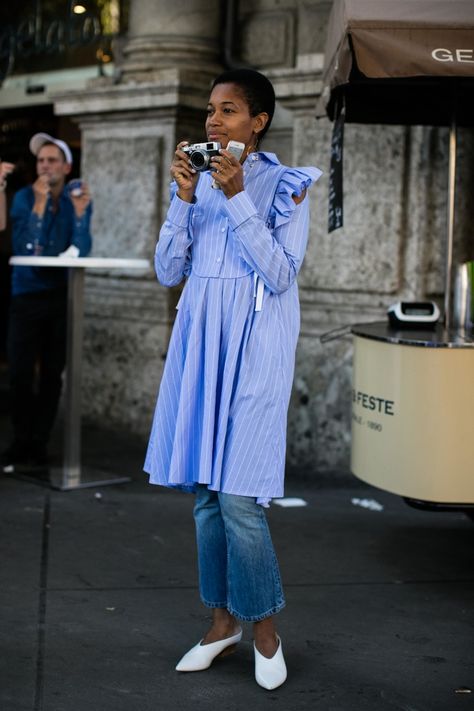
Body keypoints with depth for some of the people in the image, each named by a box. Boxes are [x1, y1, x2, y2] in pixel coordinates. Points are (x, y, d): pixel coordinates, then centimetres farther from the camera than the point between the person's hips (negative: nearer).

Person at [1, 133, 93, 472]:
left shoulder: (77, 200, 1)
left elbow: (81, 251, -9)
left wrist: (80, 214, -22)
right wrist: (39, 206, -22)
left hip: (62, 295, 1)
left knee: (52, 373, 4)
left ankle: (39, 443, 13)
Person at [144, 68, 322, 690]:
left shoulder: (285, 185, -1)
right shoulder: (199, 180, 11)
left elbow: (280, 275, -12)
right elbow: (168, 272, 6)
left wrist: (237, 198, -16)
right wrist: (184, 198, -5)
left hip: (254, 345, -5)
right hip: (200, 339, 5)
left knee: (238, 495, -9)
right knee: (205, 488, 9)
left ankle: (265, 625, 11)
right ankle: (224, 619, 23)